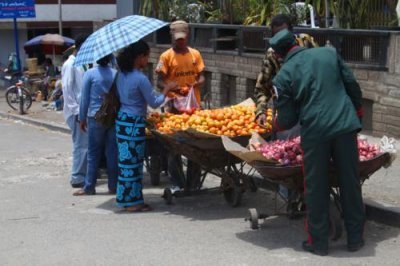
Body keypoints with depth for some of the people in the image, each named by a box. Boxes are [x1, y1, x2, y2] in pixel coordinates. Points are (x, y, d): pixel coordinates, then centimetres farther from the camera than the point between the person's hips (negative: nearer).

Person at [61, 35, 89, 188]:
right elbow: (67, 89, -17)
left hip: (82, 110, 9)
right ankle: (77, 178, -1)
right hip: (76, 112, -9)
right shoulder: (70, 65, -13)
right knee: (81, 145, -6)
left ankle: (82, 173, 22)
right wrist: (76, 110, -19)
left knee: (84, 144, 13)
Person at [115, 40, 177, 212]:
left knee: (126, 159, 13)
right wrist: (166, 89, 4)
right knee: (133, 161, -2)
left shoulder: (121, 75, 8)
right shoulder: (140, 78, -17)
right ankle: (132, 201, 5)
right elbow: (154, 103, -10)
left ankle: (126, 197, 19)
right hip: (134, 123, -8)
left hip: (122, 120, 8)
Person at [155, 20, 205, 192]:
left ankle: (193, 184, 16)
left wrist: (196, 83, -13)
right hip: (174, 106, -3)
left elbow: (201, 76, 10)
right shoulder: (166, 56, -1)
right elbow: (159, 81, -5)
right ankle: (177, 184, 9)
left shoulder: (195, 54, 9)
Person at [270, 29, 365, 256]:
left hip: (314, 132, -2)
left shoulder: (283, 77, 2)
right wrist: (358, 112, 25)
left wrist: (277, 124, 25)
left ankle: (318, 242, 17)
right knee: (350, 182, 12)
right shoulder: (329, 54, 8)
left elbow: (287, 120, 3)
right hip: (345, 126, 2)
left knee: (316, 188, 9)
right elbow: (352, 84, 11)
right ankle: (355, 238, 20)